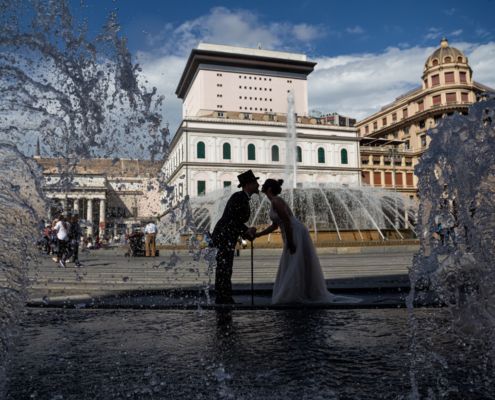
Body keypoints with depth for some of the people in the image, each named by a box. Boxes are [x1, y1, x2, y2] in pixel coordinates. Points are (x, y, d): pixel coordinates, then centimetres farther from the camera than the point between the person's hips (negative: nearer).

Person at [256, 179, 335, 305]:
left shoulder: (276, 201, -16)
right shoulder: (275, 201, 14)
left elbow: (287, 222, -22)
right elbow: (274, 226, 18)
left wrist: (289, 243, -20)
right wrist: (257, 235, 17)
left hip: (296, 234, -10)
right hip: (293, 234, 10)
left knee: (295, 266, -3)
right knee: (290, 267, 15)